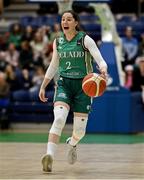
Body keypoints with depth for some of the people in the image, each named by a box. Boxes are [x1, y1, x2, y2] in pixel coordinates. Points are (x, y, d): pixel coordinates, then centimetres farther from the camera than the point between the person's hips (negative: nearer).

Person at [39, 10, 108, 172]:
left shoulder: (85, 40, -5)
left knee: (80, 130, 3)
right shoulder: (57, 42, 6)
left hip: (83, 85, -1)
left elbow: (101, 61, -13)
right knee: (59, 118, -26)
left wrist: (103, 70, -36)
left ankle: (72, 144, 40)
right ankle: (49, 156, -35)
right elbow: (53, 66, 20)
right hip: (64, 84, 1)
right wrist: (43, 86, 19)